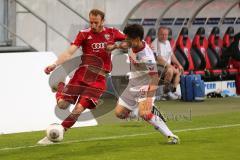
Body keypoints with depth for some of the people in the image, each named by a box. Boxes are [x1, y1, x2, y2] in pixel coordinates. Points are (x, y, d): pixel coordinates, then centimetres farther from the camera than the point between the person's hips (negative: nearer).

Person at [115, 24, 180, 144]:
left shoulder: (146, 56, -30)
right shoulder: (132, 46, -9)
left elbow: (155, 77, -33)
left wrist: (149, 97, -40)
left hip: (145, 86, -8)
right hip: (133, 84, 8)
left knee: (143, 113, -29)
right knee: (119, 113, 4)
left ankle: (171, 136, -23)